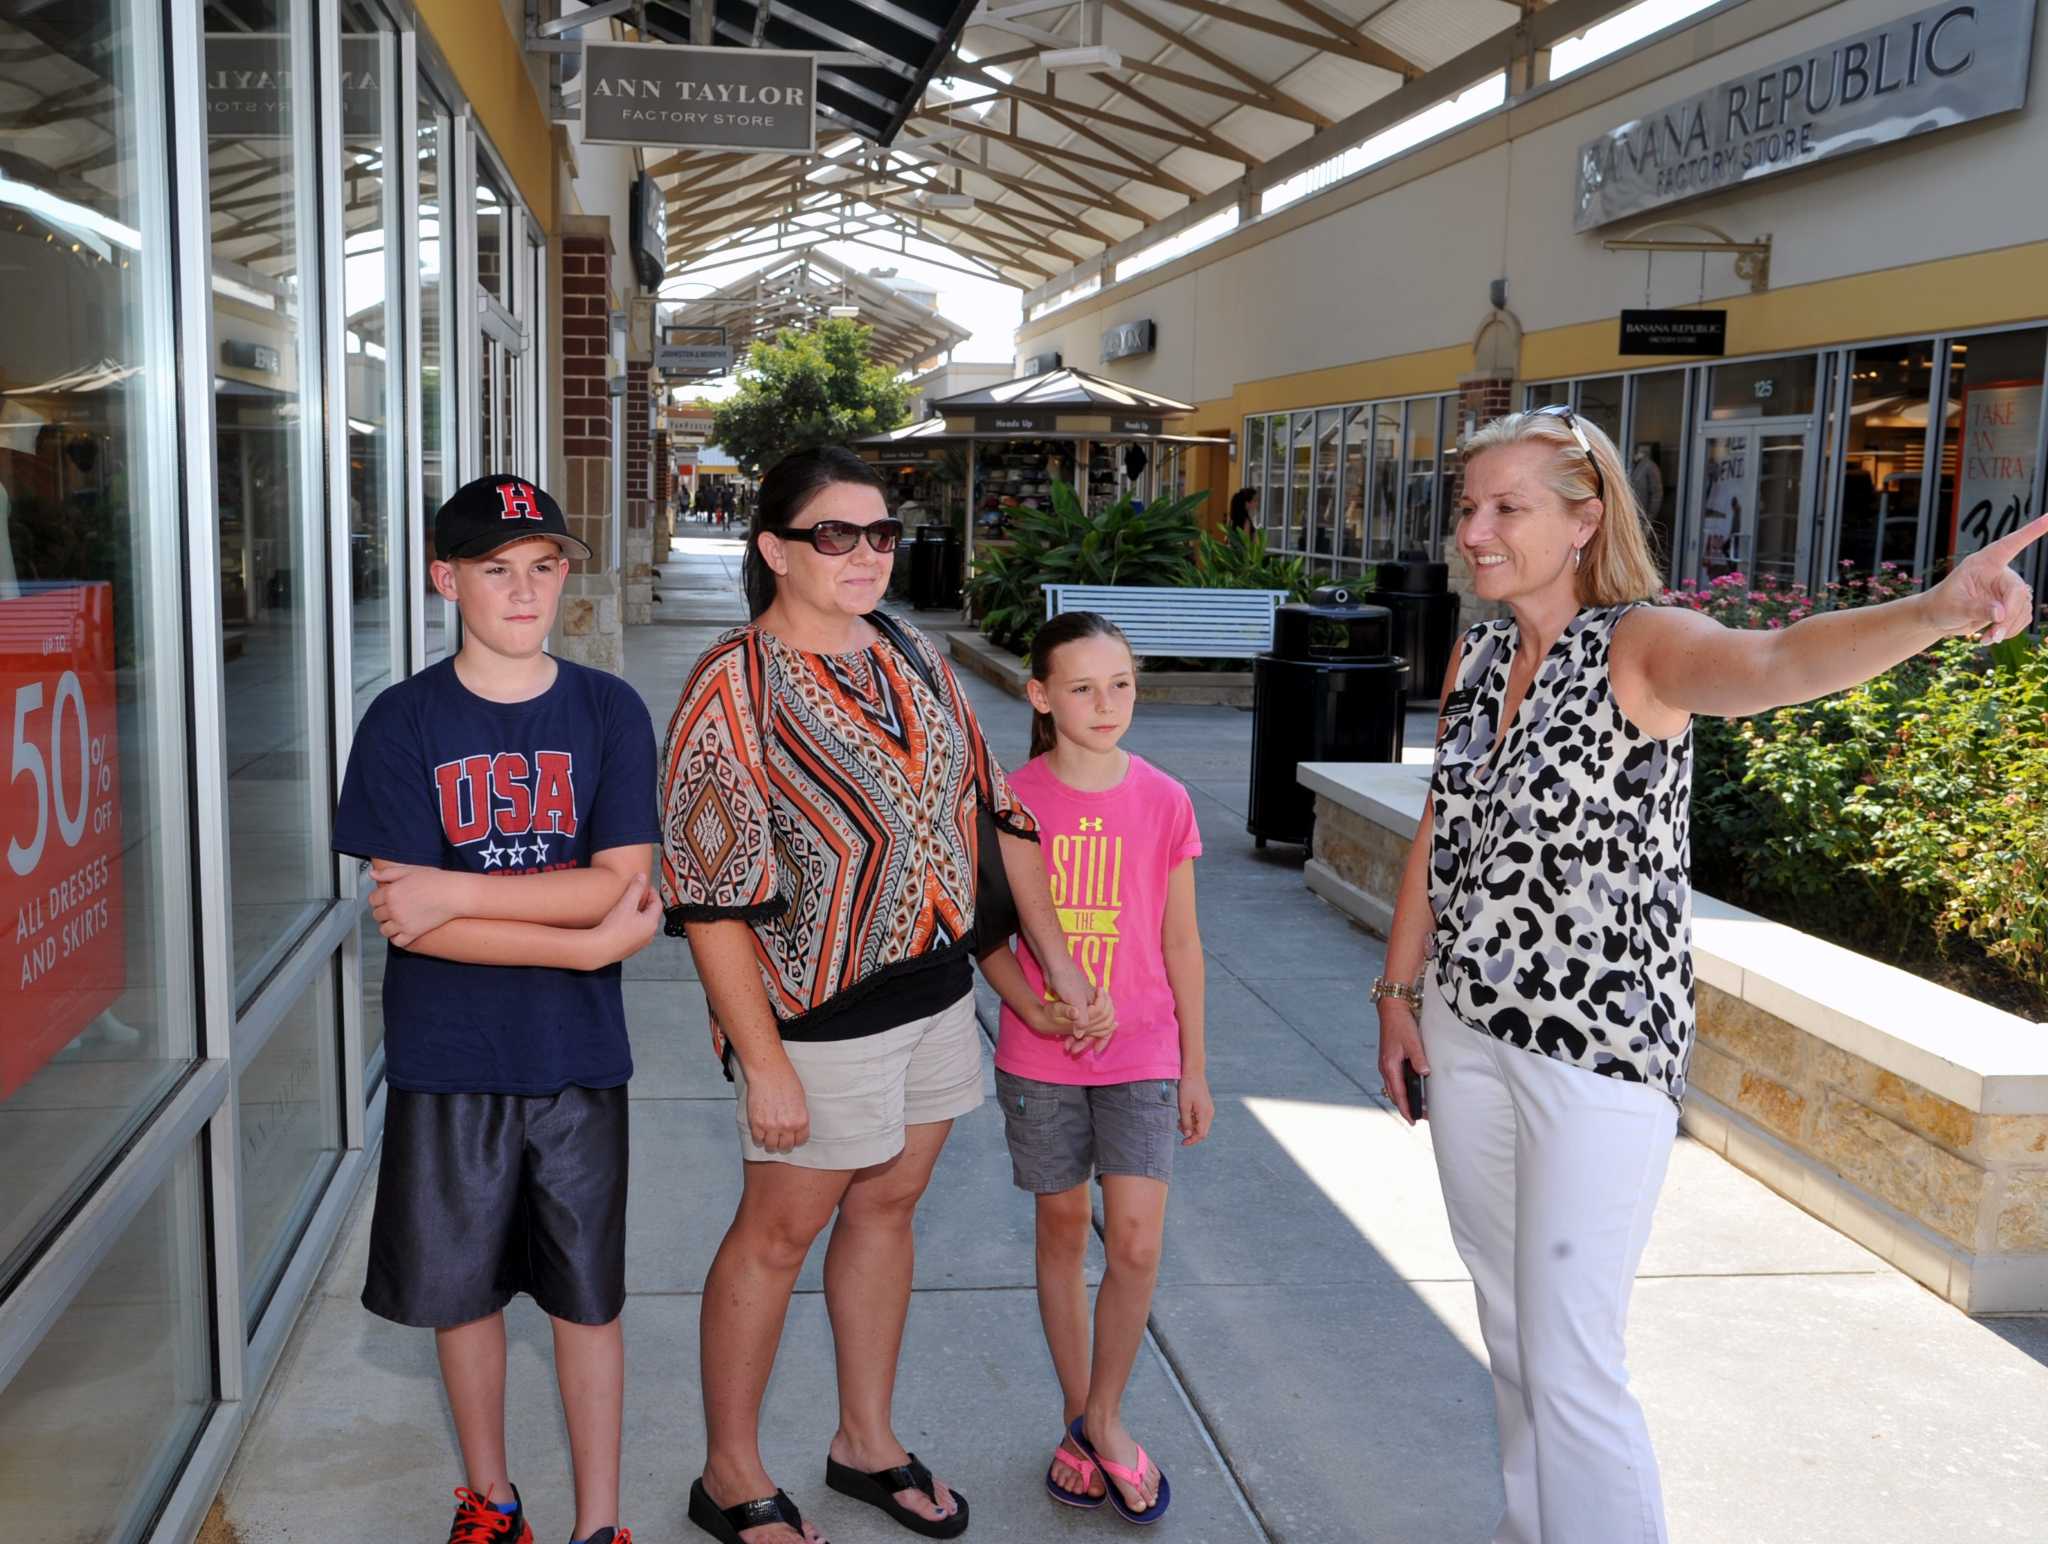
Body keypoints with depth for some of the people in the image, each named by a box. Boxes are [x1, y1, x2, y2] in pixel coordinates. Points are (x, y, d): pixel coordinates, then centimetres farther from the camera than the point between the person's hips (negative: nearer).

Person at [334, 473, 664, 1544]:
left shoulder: (610, 712, -3)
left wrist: (458, 893, -19)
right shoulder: (403, 722, -5)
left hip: (577, 1055, 0)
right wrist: (586, 942, -16)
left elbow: (622, 882, -12)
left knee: (586, 1294, 9)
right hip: (446, 1056, 0)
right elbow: (405, 919, -13)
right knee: (461, 1287, 14)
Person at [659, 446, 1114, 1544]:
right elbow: (712, 896, -19)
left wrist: (1061, 965, 8)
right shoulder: (735, 686, -16)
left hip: (935, 989, 7)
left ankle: (867, 1443, 36)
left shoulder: (910, 656, 5)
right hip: (818, 1012, -7)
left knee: (885, 1207, 18)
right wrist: (764, 1062, -20)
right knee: (780, 1229, 7)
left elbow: (995, 808, 10)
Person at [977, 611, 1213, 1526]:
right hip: (1039, 1061, 0)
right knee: (1062, 1231, 12)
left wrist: (1194, 1066, 7)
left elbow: (1180, 944, 4)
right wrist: (1038, 1013, -16)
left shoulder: (1164, 801, -2)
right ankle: (1078, 1418, 30)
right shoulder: (1015, 801, -6)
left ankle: (1103, 1417, 17)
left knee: (1136, 1243, -6)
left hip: (1142, 1055, 0)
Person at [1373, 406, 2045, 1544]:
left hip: (1601, 1045, -6)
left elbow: (1776, 664, -35)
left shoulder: (1640, 648, -14)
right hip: (1466, 1027, 7)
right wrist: (1399, 991, 11)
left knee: (1570, 1361, -3)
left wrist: (1936, 612, -54)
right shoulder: (1475, 659, 6)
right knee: (1508, 1325, 20)